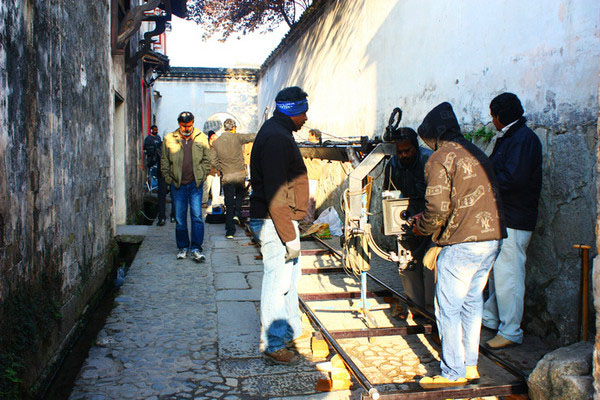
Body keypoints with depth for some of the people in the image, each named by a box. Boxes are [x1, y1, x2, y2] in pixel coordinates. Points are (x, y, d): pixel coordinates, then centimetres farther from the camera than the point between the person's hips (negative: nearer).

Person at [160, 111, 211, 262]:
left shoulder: (201, 138, 5)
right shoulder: (169, 139, 3)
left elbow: (207, 159, 10)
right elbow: (164, 162, 9)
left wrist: (201, 177, 3)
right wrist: (169, 179, 2)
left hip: (196, 184, 0)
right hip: (178, 185, 0)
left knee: (197, 216, -5)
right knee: (180, 218, 7)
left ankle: (196, 248, 2)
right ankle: (182, 247, 20)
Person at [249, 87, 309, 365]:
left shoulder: (276, 132, 15)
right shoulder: (276, 139, -19)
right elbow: (276, 197, -25)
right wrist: (290, 237, -23)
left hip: (284, 219, 11)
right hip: (275, 223, -11)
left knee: (290, 277, 21)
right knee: (277, 282, -1)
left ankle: (290, 330, 37)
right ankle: (274, 345, 11)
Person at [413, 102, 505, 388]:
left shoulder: (440, 158, -8)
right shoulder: (477, 154, 16)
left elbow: (438, 207, -17)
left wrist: (423, 228, 4)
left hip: (462, 243, -8)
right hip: (492, 237, 9)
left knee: (447, 309, 2)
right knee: (472, 303, 18)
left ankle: (453, 373, 9)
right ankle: (470, 365, 26)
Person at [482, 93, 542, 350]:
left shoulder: (524, 139, -15)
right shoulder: (507, 137, 17)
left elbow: (513, 179, -24)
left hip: (513, 221, -10)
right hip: (500, 217, 10)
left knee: (507, 275, -5)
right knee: (495, 272, 18)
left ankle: (511, 332, 5)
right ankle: (490, 318, 32)